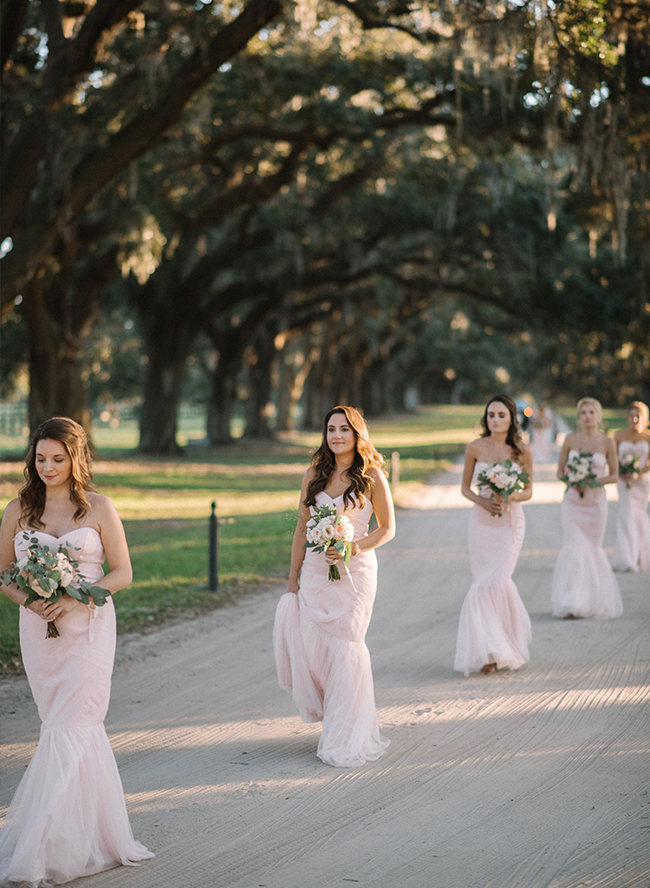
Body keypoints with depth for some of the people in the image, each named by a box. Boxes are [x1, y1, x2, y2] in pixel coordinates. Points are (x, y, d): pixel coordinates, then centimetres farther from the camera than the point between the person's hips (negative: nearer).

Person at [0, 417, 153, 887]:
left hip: (89, 628, -3)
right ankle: (96, 834, 23)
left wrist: (74, 599, -15)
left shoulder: (99, 508, -3)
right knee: (81, 730, 11)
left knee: (67, 731, -9)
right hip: (38, 631, 3)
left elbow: (122, 572, -1)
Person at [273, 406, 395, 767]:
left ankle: (346, 740, 11)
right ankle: (330, 718, 25)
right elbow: (302, 528, 10)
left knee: (344, 648, -3)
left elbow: (387, 528, 1)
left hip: (355, 571, -4)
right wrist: (293, 580, 9)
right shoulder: (314, 475, 6)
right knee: (311, 647, 0)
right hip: (314, 571, 4)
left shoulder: (372, 476, -4)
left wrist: (354, 549, -15)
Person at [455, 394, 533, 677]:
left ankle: (495, 650, 0)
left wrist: (510, 497, -15)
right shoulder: (475, 448, 2)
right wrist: (482, 501, -11)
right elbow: (465, 487, 8)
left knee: (496, 581, -13)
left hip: (511, 522, -2)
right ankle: (490, 651, 16)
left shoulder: (522, 451, -1)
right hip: (481, 522, 2)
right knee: (482, 582, 1)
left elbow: (529, 491, 6)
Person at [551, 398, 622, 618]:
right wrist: (572, 481, -13)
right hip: (572, 500, 0)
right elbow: (560, 471, 8)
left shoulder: (607, 443, -1)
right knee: (574, 547, -11)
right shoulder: (571, 439, 2)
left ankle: (595, 601, 22)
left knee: (592, 549, 6)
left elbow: (614, 475, 4)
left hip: (595, 500, 0)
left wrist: (594, 481, -13)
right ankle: (571, 603, -8)